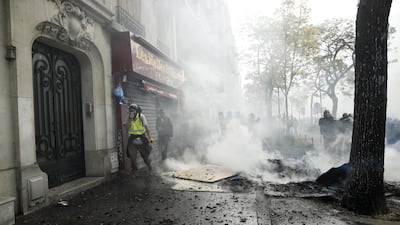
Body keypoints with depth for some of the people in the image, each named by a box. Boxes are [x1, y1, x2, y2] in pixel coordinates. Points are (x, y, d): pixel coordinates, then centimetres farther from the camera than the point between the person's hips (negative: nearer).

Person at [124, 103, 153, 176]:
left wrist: (150, 137, -21)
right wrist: (130, 118, -27)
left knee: (145, 154, 12)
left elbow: (146, 127, -14)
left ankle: (149, 164, 43)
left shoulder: (141, 116, -12)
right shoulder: (128, 117, -4)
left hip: (141, 139, -2)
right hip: (132, 141, 2)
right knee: (132, 157, 4)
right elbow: (126, 127, -16)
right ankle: (134, 170, 25)